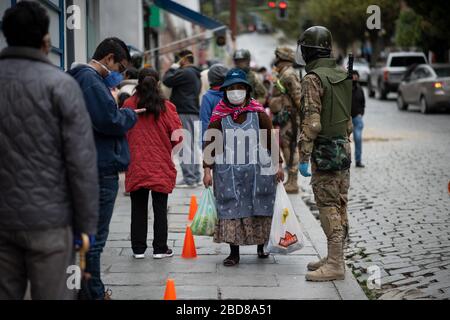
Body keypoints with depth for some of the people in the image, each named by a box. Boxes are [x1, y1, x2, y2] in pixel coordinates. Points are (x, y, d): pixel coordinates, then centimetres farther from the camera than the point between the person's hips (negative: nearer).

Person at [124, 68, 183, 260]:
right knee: (160, 209, 7)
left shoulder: (129, 105, -5)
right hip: (161, 166, -1)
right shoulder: (166, 107, -7)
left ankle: (138, 249, 13)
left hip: (136, 165, 1)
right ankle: (160, 249, 10)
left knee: (138, 209, 10)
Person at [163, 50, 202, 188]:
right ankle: (196, 176, 18)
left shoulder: (185, 72, -12)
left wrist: (173, 68, 4)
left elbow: (167, 81, -11)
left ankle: (189, 179, -11)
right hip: (194, 113, 10)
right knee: (193, 146, 14)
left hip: (185, 113, -10)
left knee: (185, 146, -9)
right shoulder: (196, 74, 20)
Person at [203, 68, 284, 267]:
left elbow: (270, 139, 7)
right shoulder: (220, 116, 0)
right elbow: (210, 143, 3)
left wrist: (278, 164, 6)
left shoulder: (258, 113, 2)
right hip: (228, 172, -1)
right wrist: (207, 169, -2)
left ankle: (261, 245, 28)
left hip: (256, 169, 1)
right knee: (231, 209, -1)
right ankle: (234, 252, 6)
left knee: (259, 209, 8)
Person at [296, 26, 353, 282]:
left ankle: (335, 265, -4)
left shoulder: (314, 78, -15)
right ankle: (336, 257, 21)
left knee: (329, 208, -6)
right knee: (340, 206, 12)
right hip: (343, 146, 9)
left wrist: (304, 157, -17)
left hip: (325, 151, -8)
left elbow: (312, 121, -19)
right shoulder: (343, 76, 11)